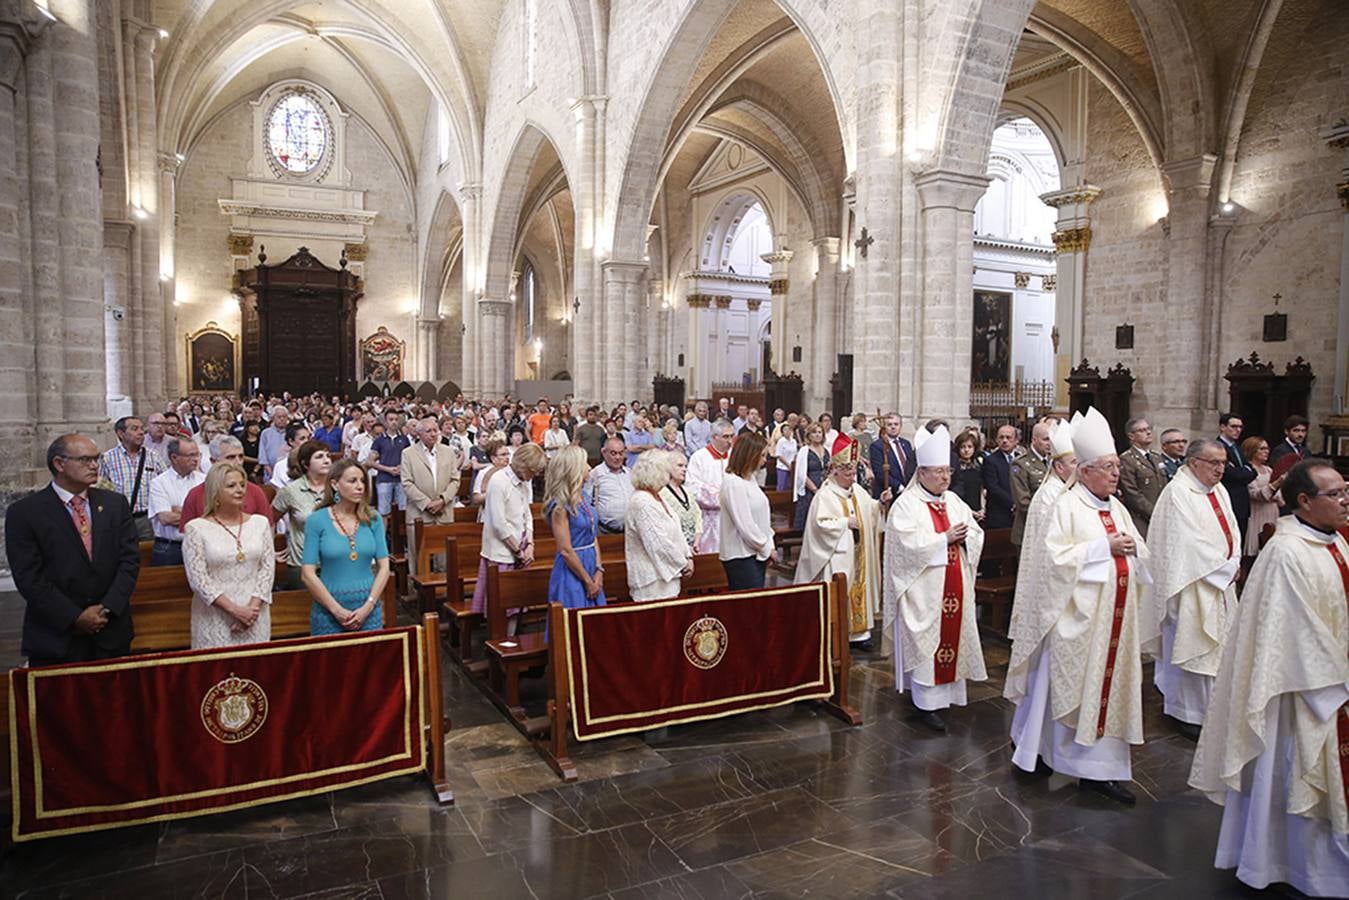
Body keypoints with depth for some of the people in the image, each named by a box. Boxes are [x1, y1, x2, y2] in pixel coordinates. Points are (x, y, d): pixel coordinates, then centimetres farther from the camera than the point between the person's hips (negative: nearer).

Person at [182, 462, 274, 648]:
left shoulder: (260, 523, 7)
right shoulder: (196, 528, -2)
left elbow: (268, 568, 4)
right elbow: (197, 578, -7)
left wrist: (253, 607, -8)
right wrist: (234, 609, -13)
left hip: (255, 616, 3)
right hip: (215, 619, -2)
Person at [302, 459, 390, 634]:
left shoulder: (373, 519, 1)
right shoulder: (316, 521, -5)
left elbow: (384, 567, 1)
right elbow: (308, 574, -7)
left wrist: (368, 606, -8)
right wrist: (337, 610, -11)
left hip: (369, 611, 2)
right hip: (328, 613, -2)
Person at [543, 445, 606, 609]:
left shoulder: (583, 496, 7)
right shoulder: (560, 506, -16)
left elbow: (593, 536, 7)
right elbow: (566, 551, -17)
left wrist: (599, 571, -2)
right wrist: (588, 581, -11)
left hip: (591, 565, 8)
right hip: (572, 570, -7)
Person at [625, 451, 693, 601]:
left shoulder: (659, 497, 13)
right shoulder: (642, 503, -19)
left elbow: (676, 531, 17)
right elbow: (659, 543, -21)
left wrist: (688, 557, 6)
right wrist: (683, 564, -10)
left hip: (668, 574, 10)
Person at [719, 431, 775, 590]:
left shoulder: (750, 478, 12)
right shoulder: (733, 483, -17)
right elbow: (745, 526, -18)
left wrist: (769, 547, 7)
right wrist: (767, 548, -8)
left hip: (757, 553, 9)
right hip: (741, 557, -9)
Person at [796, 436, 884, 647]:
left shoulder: (858, 491, 9)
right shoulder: (825, 495, -12)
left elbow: (870, 512, 17)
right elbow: (821, 523, -18)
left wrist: (880, 502, -1)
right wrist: (845, 522, -15)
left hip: (858, 554, 7)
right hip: (836, 557, -7)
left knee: (859, 586, 10)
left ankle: (858, 630, 19)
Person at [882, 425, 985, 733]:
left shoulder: (954, 501, 11)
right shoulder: (906, 505, -9)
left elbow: (976, 533, 9)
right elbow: (911, 545, -19)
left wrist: (964, 536, -12)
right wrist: (946, 538, -16)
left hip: (954, 588, 6)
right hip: (923, 590, -6)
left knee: (952, 636, 9)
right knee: (925, 641, -3)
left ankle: (945, 691, 22)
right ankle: (927, 702, 4)